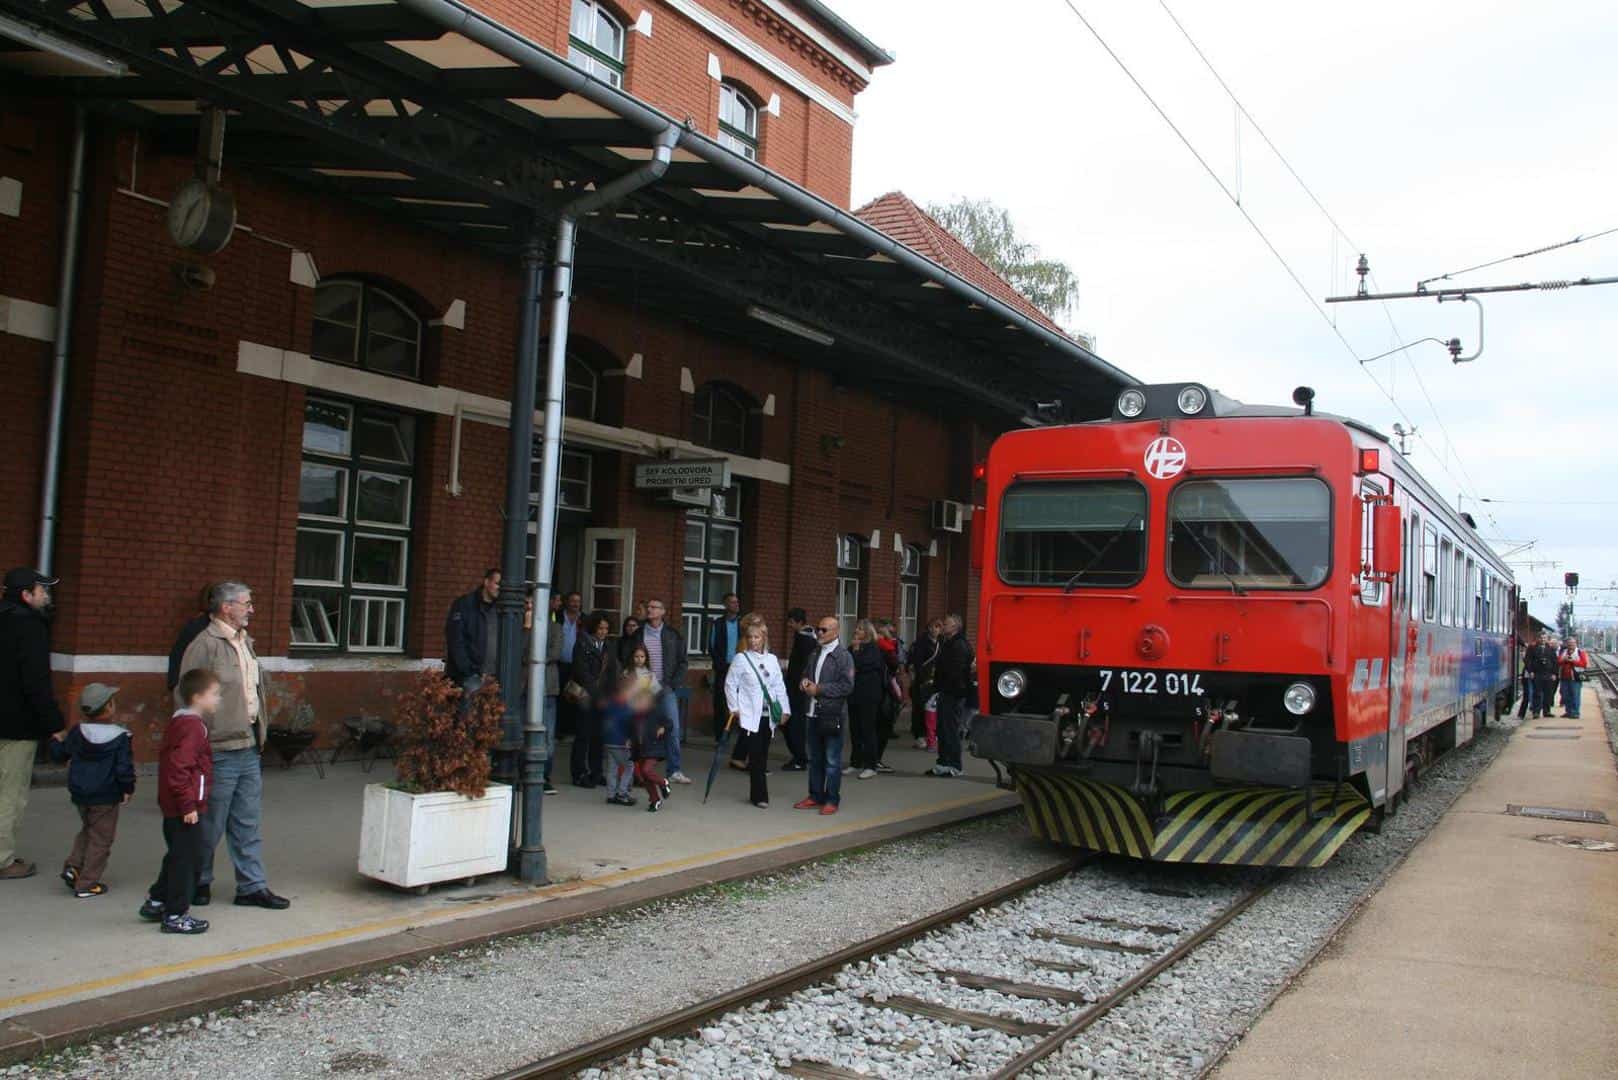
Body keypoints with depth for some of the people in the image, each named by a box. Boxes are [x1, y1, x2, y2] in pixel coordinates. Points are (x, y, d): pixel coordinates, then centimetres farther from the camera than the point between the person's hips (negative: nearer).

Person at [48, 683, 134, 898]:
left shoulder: (77, 732, 0)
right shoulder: (120, 737, -14)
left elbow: (59, 755, 11)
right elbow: (124, 768, -16)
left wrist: (56, 740, 32)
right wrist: (127, 789, -2)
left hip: (79, 795, 5)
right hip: (106, 798, -5)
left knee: (87, 830, 27)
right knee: (100, 840, 5)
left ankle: (73, 865, 12)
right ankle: (86, 884, 6)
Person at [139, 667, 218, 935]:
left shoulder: (178, 722, 11)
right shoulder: (192, 726, -20)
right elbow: (178, 769, -26)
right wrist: (189, 805, -23)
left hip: (174, 807, 10)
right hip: (188, 809, -10)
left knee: (178, 856, 23)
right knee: (188, 859, 1)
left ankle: (156, 902, 33)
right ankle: (176, 916, 9)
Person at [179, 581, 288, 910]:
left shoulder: (245, 642, 15)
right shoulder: (205, 645, -12)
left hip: (249, 747, 8)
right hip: (220, 750, -8)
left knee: (249, 824, 12)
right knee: (211, 824, 5)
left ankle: (253, 886, 18)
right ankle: (199, 882, 23)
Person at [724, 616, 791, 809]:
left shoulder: (772, 659, 8)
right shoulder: (740, 659, -3)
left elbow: (779, 686, 10)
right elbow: (730, 684, 0)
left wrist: (785, 709, 4)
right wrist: (733, 708, -5)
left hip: (769, 714, 4)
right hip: (750, 715, -4)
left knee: (763, 755, 7)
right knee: (755, 755, -6)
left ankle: (756, 794, 18)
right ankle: (760, 796, 0)